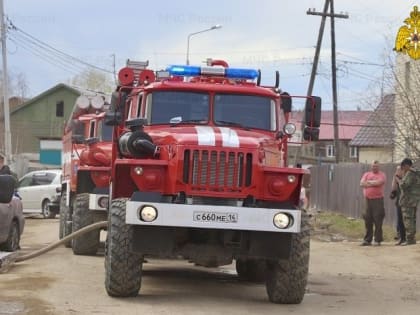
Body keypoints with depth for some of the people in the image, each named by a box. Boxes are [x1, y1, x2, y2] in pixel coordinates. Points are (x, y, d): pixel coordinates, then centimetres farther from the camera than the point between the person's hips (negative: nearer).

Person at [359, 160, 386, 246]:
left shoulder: (382, 175, 2)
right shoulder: (366, 174, 15)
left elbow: (379, 182, -17)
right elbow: (362, 183, 0)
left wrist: (369, 182, -3)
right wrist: (374, 183, -9)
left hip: (378, 200, -4)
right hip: (367, 200, 4)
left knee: (378, 221, -6)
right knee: (368, 221, 5)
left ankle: (378, 240, -2)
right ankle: (367, 240, 12)